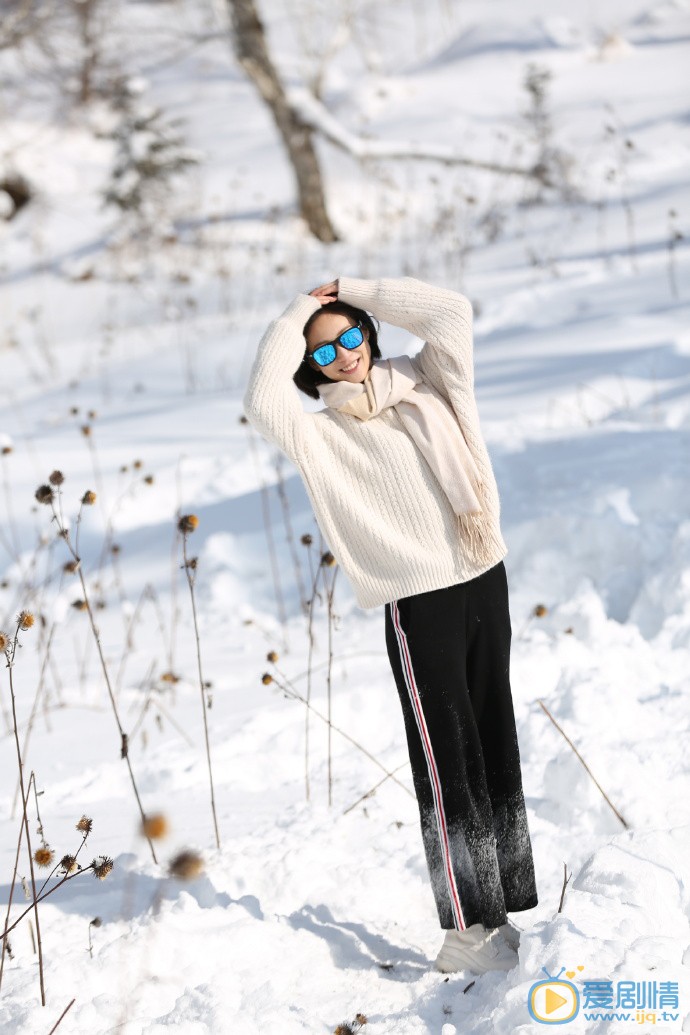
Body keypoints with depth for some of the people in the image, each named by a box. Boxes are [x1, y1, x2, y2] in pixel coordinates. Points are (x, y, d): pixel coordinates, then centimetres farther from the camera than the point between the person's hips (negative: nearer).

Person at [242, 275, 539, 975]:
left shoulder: (426, 385, 12)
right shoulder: (320, 432, -1)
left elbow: (451, 314, 4)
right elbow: (263, 401, -19)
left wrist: (352, 292, 6)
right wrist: (296, 316, -6)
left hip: (484, 580, 5)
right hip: (418, 604, -5)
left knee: (496, 748, 11)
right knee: (447, 764, -6)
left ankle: (509, 903, 21)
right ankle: (466, 928, -3)